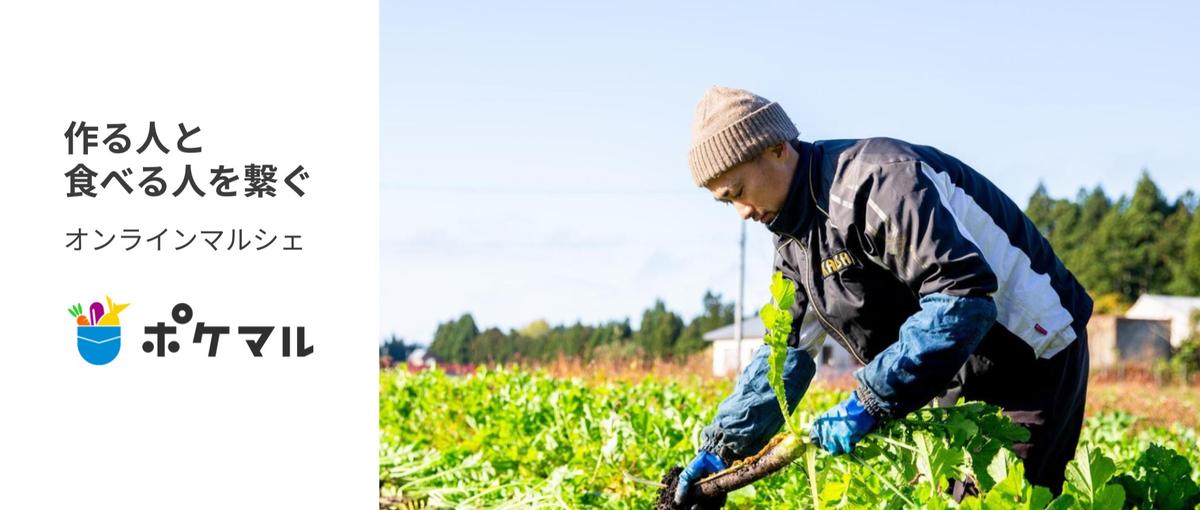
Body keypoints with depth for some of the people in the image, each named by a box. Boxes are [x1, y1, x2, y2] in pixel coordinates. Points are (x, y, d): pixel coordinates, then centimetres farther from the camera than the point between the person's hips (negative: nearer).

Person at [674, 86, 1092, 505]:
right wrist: (722, 449, 5)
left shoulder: (877, 180, -25)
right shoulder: (794, 238, 6)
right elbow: (786, 350, 12)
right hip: (965, 378, 9)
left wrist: (870, 402, -33)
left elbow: (963, 296, -34)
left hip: (1033, 355, -9)